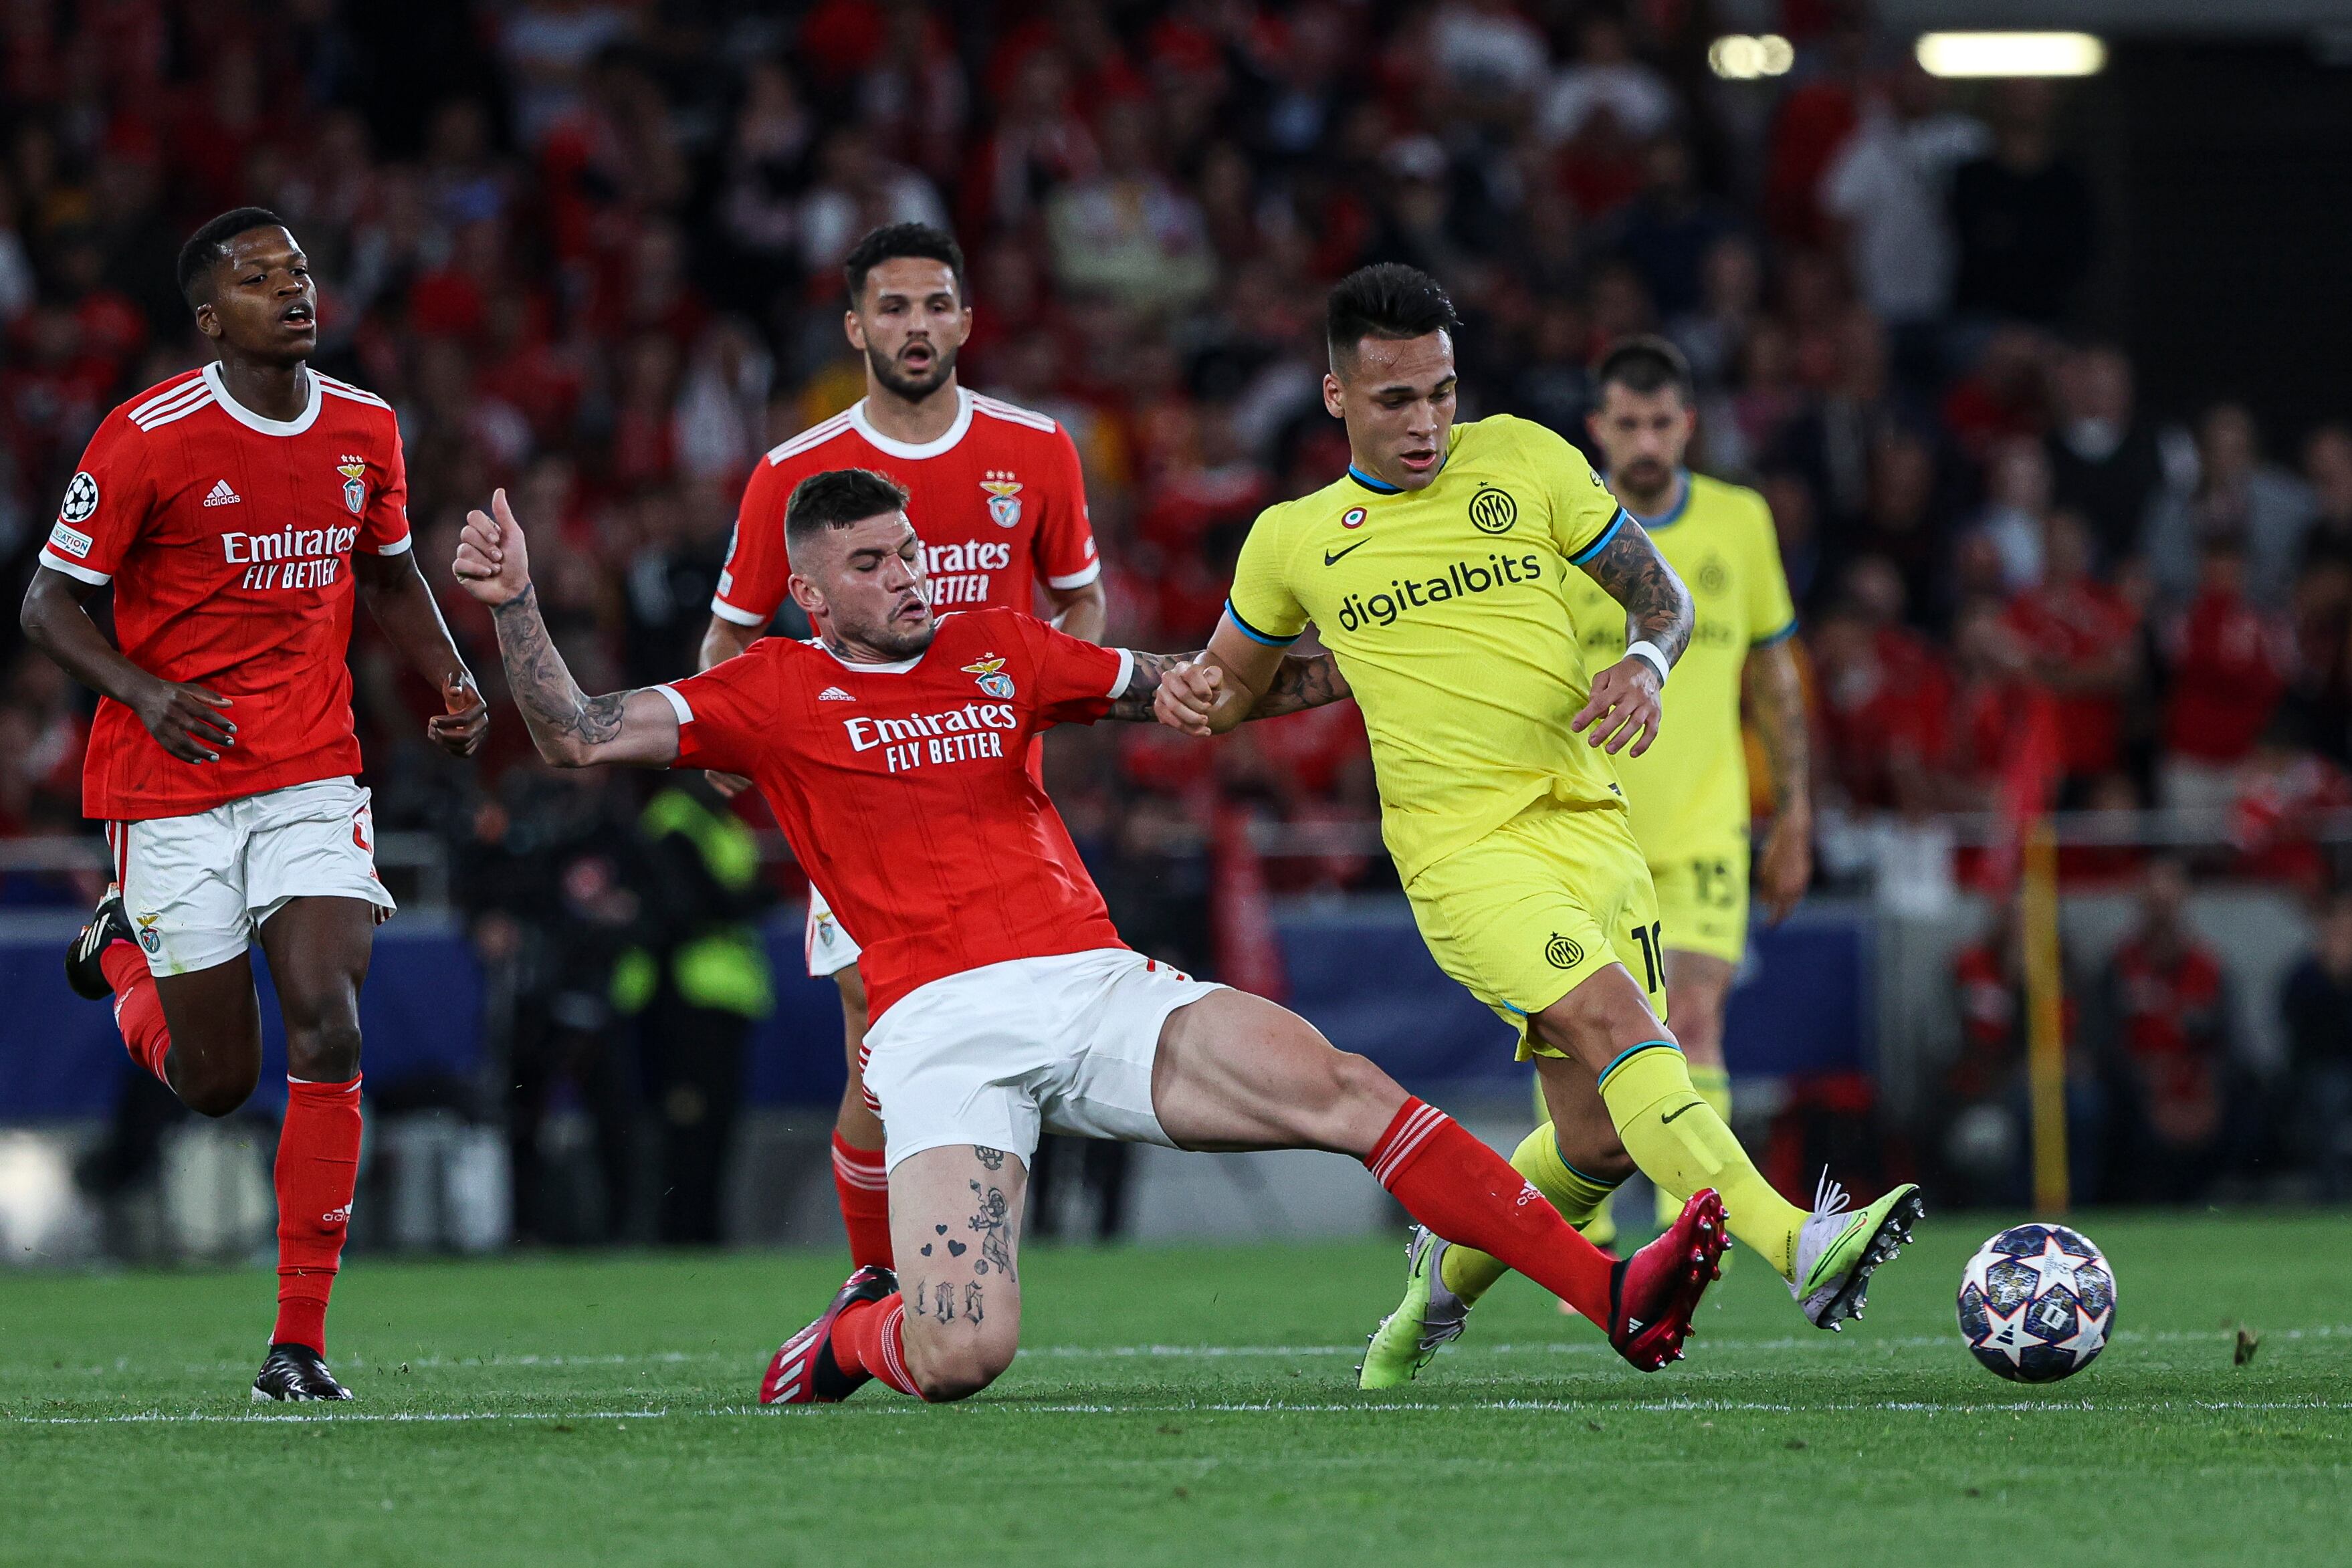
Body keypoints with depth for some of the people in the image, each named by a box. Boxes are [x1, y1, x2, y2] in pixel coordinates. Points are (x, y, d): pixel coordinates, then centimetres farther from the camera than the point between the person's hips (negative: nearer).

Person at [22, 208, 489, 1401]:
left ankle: (300, 1343, -6)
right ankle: (124, 951, 38)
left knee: (330, 1032, -13)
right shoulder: (147, 439, -11)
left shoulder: (364, 431, 5)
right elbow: (50, 602, -5)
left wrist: (452, 680, 3)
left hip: (312, 778, 3)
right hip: (173, 787, -3)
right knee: (216, 1080, 2)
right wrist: (144, 692, -22)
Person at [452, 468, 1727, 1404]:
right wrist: (513, 604, -12)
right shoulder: (775, 694, 7)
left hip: (1096, 987, 4)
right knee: (960, 1358, -22)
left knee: (1346, 1092, -17)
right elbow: (580, 737, 2)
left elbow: (1183, 692, 28)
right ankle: (852, 1337, 16)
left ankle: (1614, 1297, -19)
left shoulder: (999, 651, 18)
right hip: (940, 1026, -4)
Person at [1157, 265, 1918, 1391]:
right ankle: (1798, 1248, -42)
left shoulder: (1524, 462, 9)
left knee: (1600, 1139, -1)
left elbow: (1660, 592, 14)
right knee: (1616, 1021, -28)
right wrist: (1189, 691, 1)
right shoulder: (1291, 541, 10)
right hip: (1459, 844, -3)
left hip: (1587, 823, 3)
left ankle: (1447, 1269, 29)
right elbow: (1230, 683, 25)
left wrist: (1645, 662, -9)